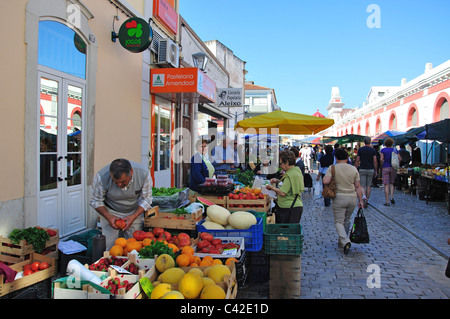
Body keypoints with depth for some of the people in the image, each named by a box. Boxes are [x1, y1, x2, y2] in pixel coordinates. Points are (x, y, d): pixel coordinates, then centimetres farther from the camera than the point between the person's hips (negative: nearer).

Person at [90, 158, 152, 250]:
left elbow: (146, 199, -12)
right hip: (110, 212, -1)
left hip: (134, 212, 1)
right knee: (108, 247, -6)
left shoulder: (143, 173, -25)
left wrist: (133, 217, -23)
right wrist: (109, 217, -26)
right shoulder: (102, 176, -27)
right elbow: (95, 201, -13)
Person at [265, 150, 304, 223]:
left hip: (289, 208, -10)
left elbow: (282, 193, -21)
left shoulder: (290, 175, -18)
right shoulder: (297, 170, 13)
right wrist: (278, 181, 16)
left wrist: (271, 187, -6)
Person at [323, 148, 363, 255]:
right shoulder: (354, 169, 3)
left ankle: (345, 241, -18)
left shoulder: (333, 168, -6)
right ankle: (342, 242, 30)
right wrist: (360, 200, 10)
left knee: (338, 221, 4)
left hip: (339, 197, -3)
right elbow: (357, 186, 4)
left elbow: (325, 181, -18)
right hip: (352, 197, 3)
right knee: (347, 220, 20)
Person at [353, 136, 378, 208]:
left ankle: (364, 197, -24)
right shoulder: (373, 150, -2)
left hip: (362, 169, -1)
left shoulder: (360, 149, -2)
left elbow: (357, 161, -3)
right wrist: (376, 171, 3)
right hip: (370, 170, 1)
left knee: (362, 186, 2)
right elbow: (375, 161, -5)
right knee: (368, 186, 11)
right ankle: (367, 200, 14)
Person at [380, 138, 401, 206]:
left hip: (386, 168, -3)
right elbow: (400, 158, -1)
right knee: (391, 183, 19)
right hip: (393, 168, 3)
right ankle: (392, 197, 0)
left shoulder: (383, 150, -1)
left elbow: (381, 159, -11)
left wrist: (382, 165, 6)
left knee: (386, 185, -3)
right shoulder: (395, 150, 7)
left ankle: (387, 201, -3)